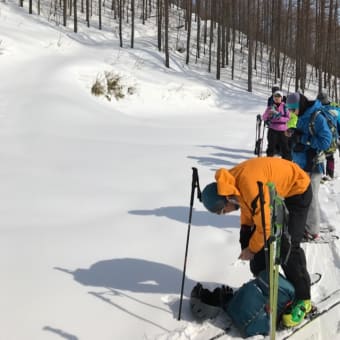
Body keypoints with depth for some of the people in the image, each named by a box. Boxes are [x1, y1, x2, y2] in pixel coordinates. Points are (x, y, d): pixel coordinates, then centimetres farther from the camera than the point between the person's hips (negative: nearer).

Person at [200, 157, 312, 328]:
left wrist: (252, 249, -12)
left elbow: (265, 225, -29)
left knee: (287, 245, -15)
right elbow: (247, 208, 6)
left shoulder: (250, 185, -38)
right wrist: (245, 243, 0)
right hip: (275, 191, 9)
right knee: (260, 240, 5)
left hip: (297, 189, -8)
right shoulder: (233, 182, -11)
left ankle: (302, 300, -2)